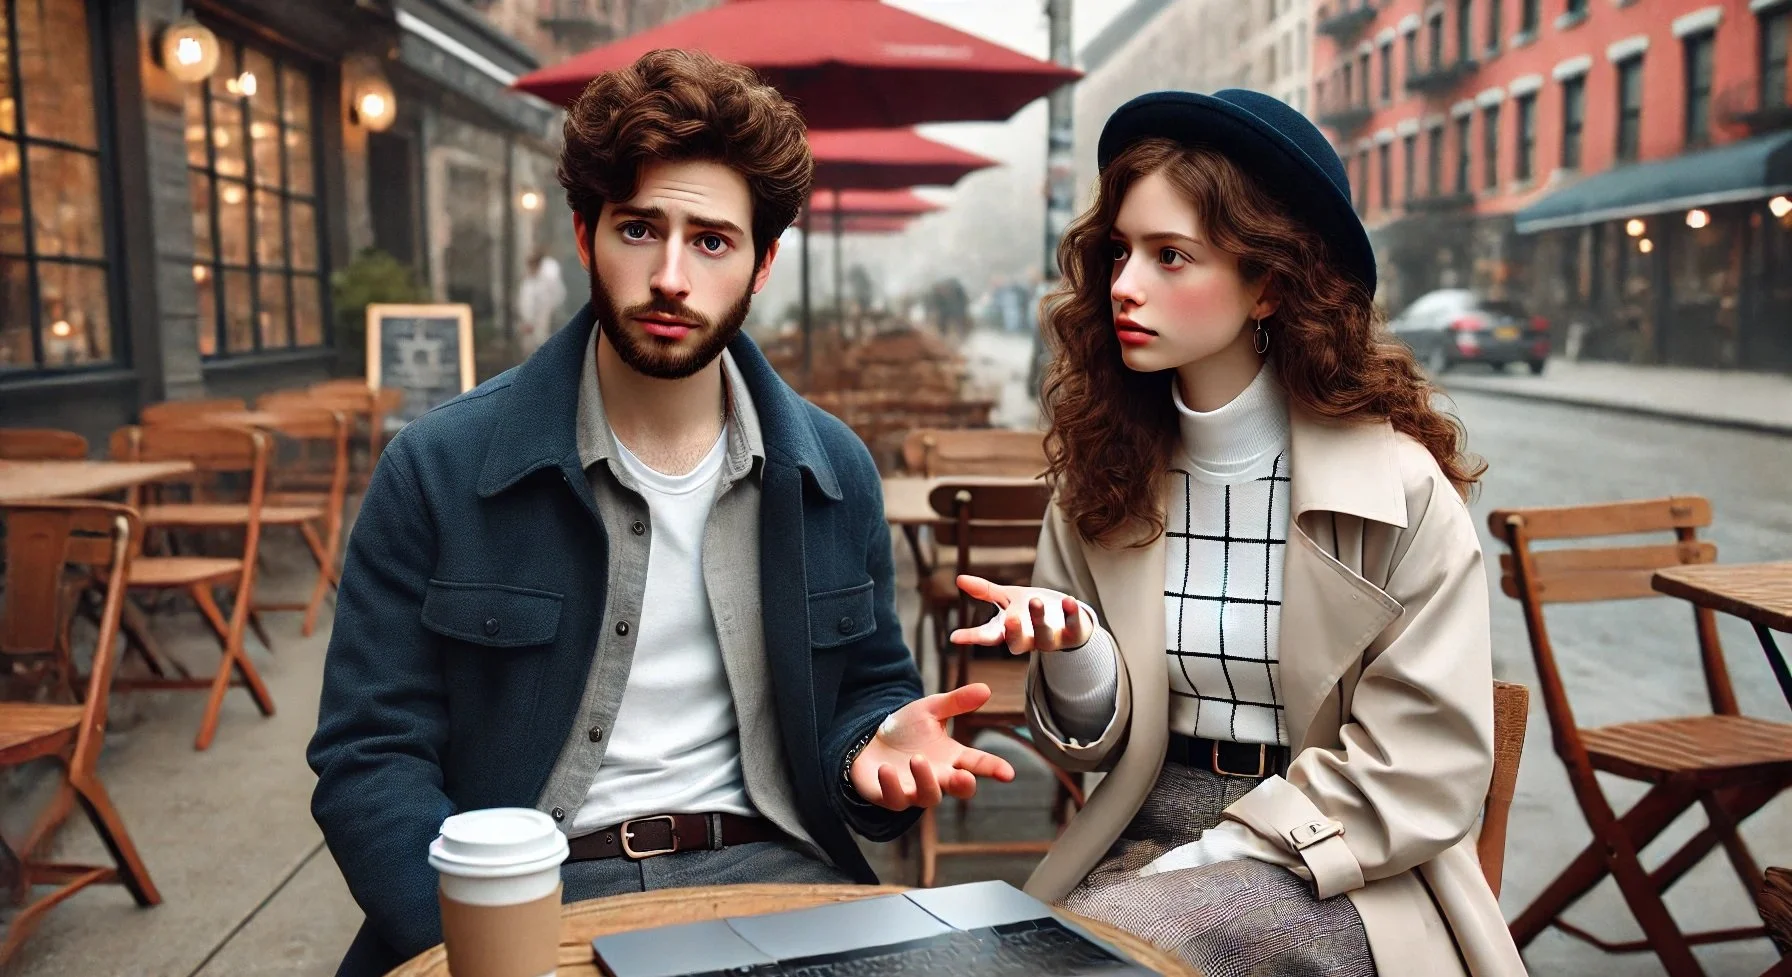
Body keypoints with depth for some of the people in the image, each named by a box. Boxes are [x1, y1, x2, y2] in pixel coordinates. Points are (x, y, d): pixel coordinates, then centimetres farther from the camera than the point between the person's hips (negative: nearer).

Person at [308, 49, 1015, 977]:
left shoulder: (834, 472, 5)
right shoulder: (439, 469, -3)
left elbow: (869, 685, 16)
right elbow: (372, 757, -3)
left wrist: (875, 746, -8)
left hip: (769, 868, 2)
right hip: (529, 891, -1)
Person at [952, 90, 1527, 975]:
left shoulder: (1396, 484, -11)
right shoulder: (1103, 468, 0)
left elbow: (1424, 769, -10)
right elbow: (1101, 742, 6)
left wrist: (1205, 865, -14)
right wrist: (1073, 654, -17)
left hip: (1338, 875, -3)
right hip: (1143, 841, 4)